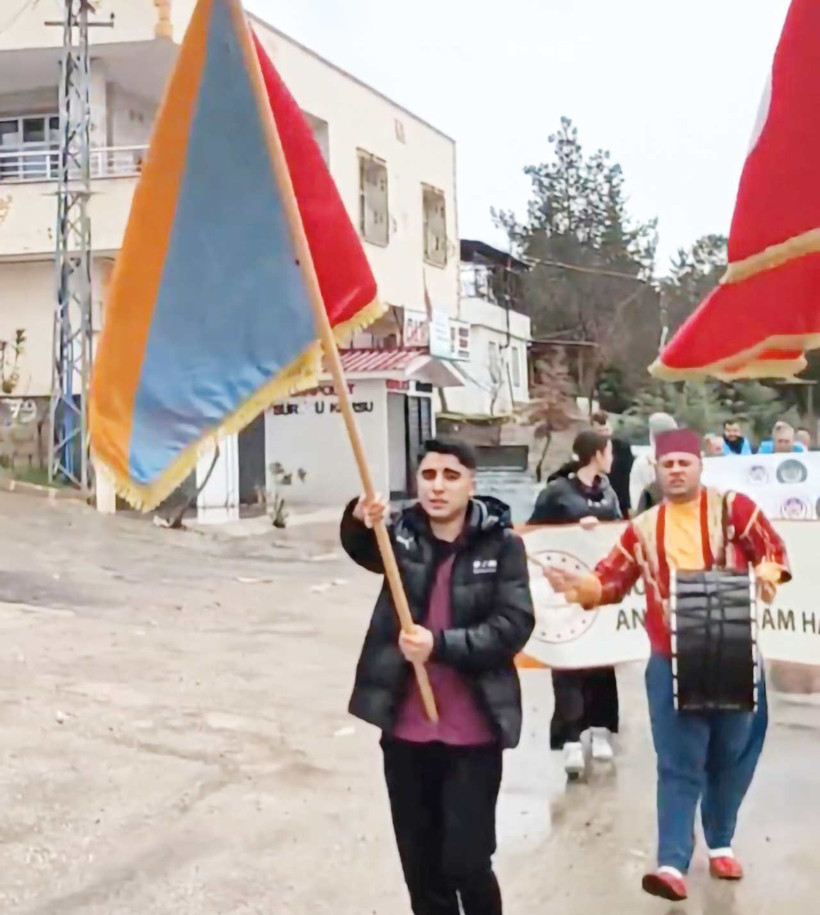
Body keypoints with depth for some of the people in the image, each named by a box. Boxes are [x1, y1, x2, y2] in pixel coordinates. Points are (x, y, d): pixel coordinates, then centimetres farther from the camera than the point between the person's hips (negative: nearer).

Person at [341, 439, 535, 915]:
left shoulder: (501, 544, -7)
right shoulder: (402, 534, 0)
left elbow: (514, 625, -12)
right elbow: (365, 550, -20)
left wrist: (441, 644, -23)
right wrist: (360, 522, -42)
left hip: (473, 735, -3)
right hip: (406, 731, 3)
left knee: (466, 863, 3)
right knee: (420, 865, 16)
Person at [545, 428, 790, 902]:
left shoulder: (732, 507, 0)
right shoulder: (644, 528, 7)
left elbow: (773, 550, -3)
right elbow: (613, 579, 6)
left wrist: (767, 573, -26)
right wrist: (580, 586, -14)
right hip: (671, 662, 1)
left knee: (732, 755, 13)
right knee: (678, 764, 0)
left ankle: (721, 843, 34)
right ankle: (673, 864, 1)